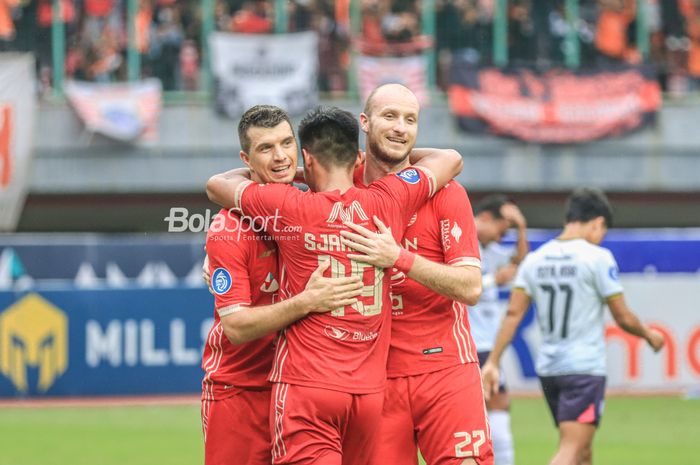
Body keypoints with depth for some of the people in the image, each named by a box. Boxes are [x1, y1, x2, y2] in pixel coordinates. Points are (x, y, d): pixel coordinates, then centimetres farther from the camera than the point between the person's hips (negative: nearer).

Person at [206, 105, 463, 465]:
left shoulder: (289, 209, -5)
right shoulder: (387, 202, 3)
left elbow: (216, 185, 14)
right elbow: (452, 160, 21)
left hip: (305, 385, -4)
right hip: (369, 390, 4)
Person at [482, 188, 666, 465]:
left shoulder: (534, 259, 6)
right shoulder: (598, 258, -9)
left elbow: (513, 314, 1)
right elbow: (623, 318, -5)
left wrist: (492, 362, 2)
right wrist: (649, 335, 14)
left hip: (548, 367, 6)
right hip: (585, 369, -6)